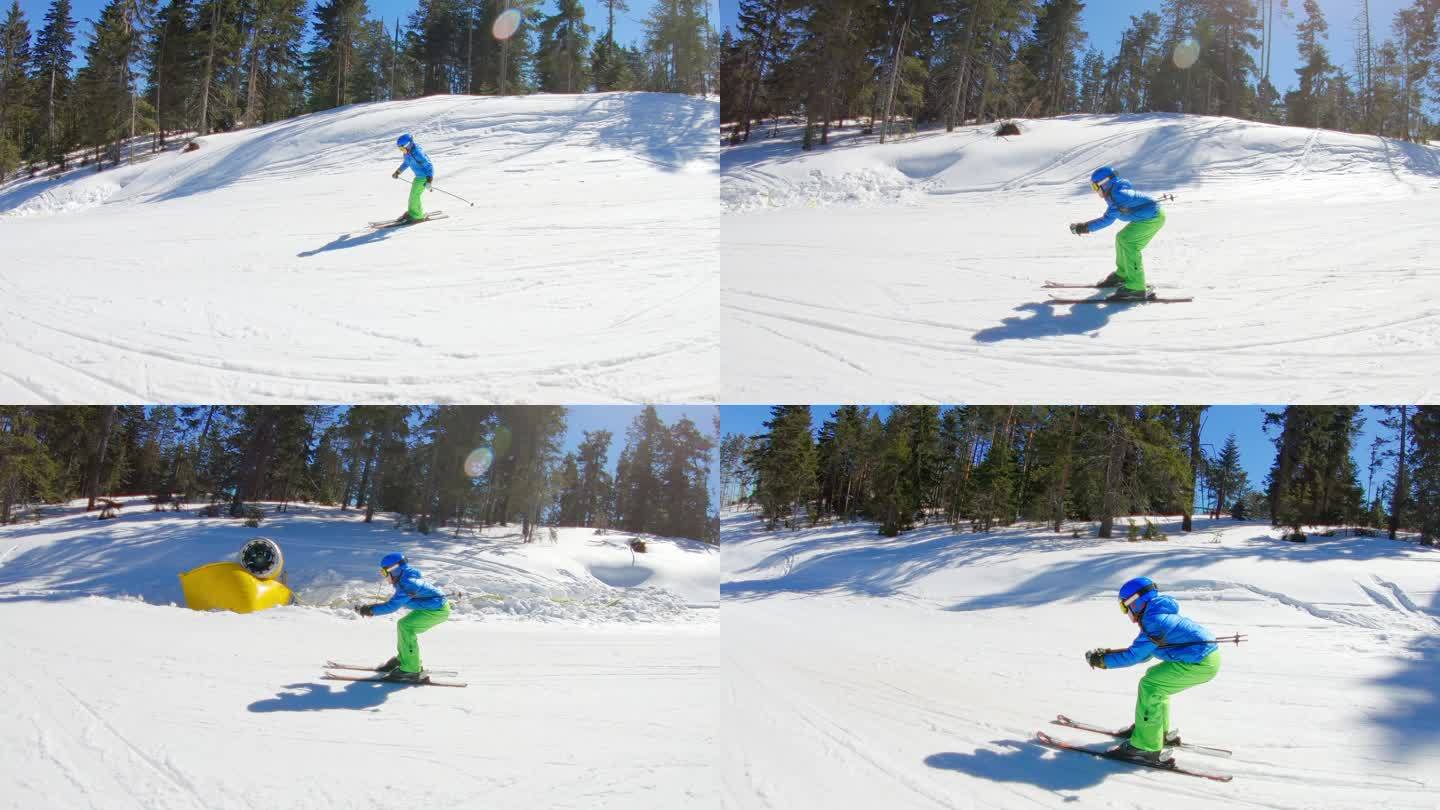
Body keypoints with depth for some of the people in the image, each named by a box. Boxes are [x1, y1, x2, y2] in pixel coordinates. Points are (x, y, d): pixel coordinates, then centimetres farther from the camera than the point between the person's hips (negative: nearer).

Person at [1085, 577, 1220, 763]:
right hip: (1206, 656, 10)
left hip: (1202, 663, -10)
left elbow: (1134, 656, -13)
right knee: (1154, 677, 20)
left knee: (1149, 686, -10)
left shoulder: (1153, 622, -17)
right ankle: (1161, 731, 30)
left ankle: (1146, 746, -7)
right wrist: (1107, 653, 14)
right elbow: (1142, 654, 19)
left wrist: (1101, 661, -3)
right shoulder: (1158, 615, 14)